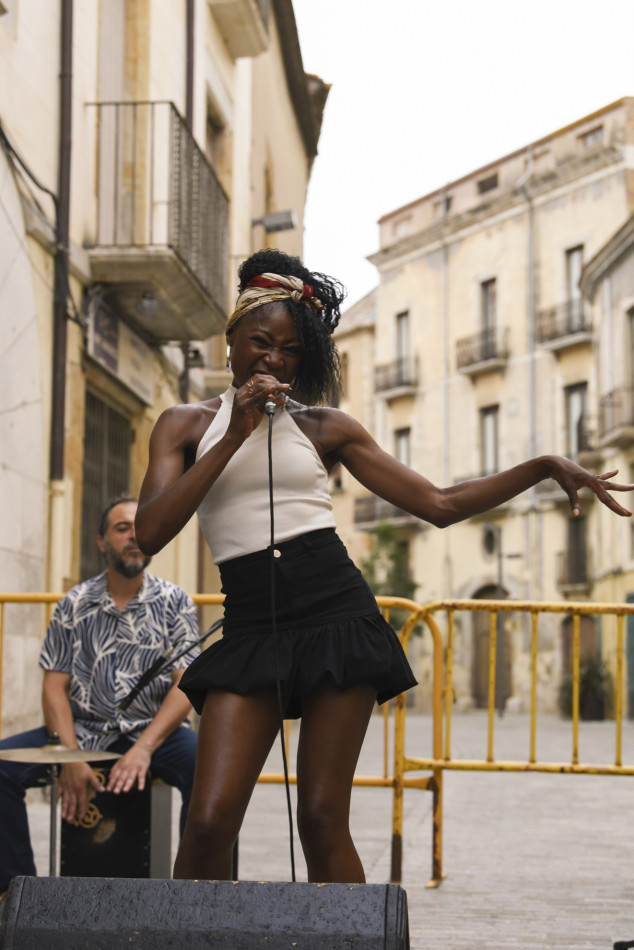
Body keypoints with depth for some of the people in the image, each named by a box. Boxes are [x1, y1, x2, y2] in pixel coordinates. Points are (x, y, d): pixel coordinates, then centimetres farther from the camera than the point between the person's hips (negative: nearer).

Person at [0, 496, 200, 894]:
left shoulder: (175, 602, 4)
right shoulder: (74, 605, 8)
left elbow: (186, 685, -5)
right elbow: (55, 686, 2)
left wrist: (143, 749, -21)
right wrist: (71, 758, -14)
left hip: (155, 729, -2)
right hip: (84, 728, 2)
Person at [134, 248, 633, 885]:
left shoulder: (322, 427, 12)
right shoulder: (186, 425, 11)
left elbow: (439, 505, 13)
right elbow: (149, 532, -5)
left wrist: (546, 468, 5)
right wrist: (233, 437, -7)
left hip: (336, 614, 0)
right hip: (251, 627, 0)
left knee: (322, 821, -4)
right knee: (209, 823, -9)